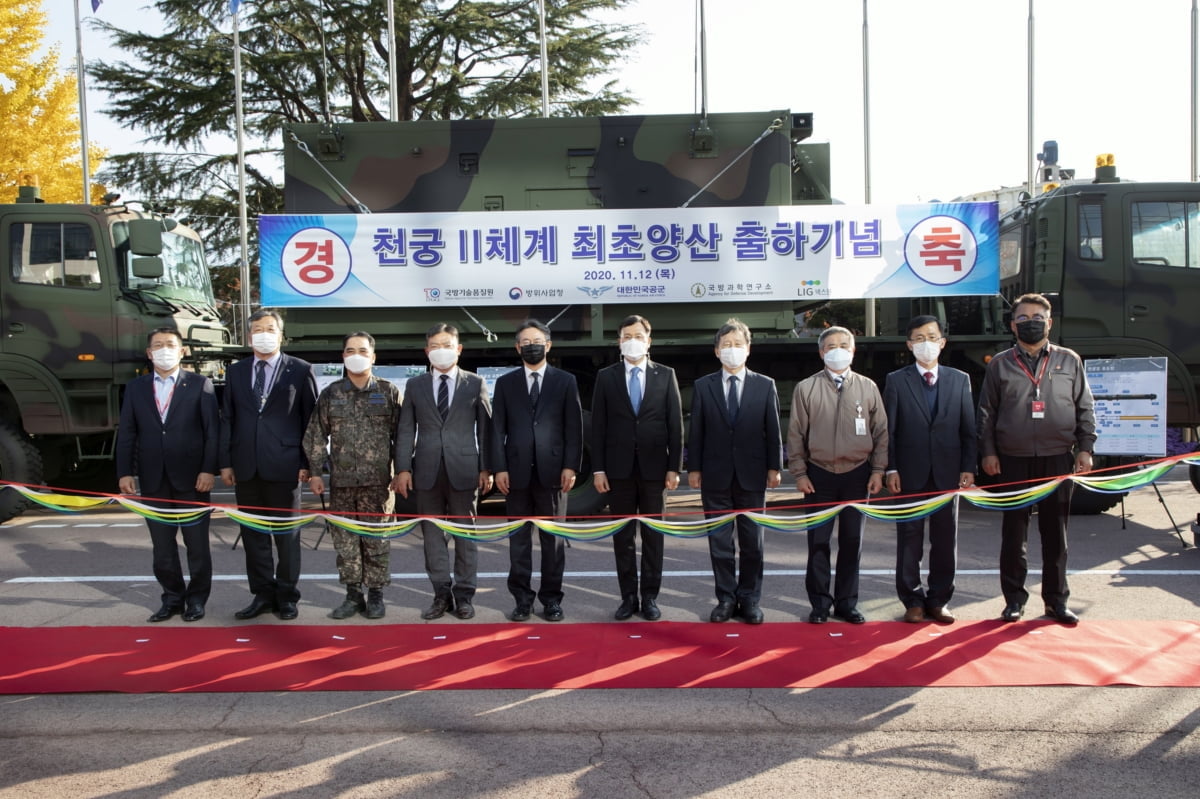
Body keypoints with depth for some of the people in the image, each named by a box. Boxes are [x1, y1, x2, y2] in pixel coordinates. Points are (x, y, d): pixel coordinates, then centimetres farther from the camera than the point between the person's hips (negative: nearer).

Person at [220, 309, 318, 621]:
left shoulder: (300, 370, 0)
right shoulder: (235, 371, 11)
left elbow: (310, 419, -1)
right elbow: (228, 419, 10)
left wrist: (307, 463, -5)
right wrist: (226, 462, 4)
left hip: (283, 465, -4)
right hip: (245, 466, 4)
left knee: (287, 534, 5)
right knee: (252, 533, 9)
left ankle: (287, 596, 17)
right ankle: (263, 594, 21)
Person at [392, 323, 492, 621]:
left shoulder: (475, 384, 4)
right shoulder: (415, 385, 9)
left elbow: (485, 428, 3)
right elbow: (406, 430, 6)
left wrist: (486, 468, -3)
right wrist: (403, 468, -2)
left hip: (463, 469, -2)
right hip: (427, 470, 2)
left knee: (465, 535, 4)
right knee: (432, 534, 6)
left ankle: (464, 595, 13)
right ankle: (441, 594, 16)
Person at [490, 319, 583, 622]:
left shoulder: (565, 381, 6)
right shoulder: (505, 383, 9)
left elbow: (574, 427, 2)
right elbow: (498, 429, 5)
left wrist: (571, 466, -7)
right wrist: (499, 468, -4)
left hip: (552, 469, -1)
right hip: (517, 471, 1)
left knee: (553, 537, 5)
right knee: (519, 537, 5)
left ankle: (551, 597, 13)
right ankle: (522, 597, 13)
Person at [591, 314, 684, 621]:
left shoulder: (665, 375, 4)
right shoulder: (606, 377, 4)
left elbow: (675, 424, 2)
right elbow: (598, 426, 2)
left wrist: (674, 467, -4)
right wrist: (598, 468, -3)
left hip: (654, 468, 0)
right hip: (619, 468, 0)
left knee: (653, 535, 6)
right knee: (623, 536, 6)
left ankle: (650, 597, 15)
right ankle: (628, 596, 16)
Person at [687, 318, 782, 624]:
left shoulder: (765, 385, 4)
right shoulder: (702, 386, 4)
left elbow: (773, 430, 3)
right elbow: (696, 431, 4)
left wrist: (774, 467, -2)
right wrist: (694, 468, 0)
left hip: (751, 474, 0)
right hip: (715, 475, 0)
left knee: (752, 541, 6)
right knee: (719, 541, 6)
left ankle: (750, 599, 17)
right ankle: (726, 599, 16)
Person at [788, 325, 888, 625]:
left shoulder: (868, 387, 4)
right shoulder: (806, 388, 0)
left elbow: (881, 431, 6)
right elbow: (796, 434, 2)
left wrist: (878, 470, 0)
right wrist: (799, 473, -2)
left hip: (858, 474, 1)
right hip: (820, 475, -1)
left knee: (852, 541, 8)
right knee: (818, 541, 3)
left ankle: (847, 603, 20)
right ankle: (820, 603, 15)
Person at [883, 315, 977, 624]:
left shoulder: (960, 380, 8)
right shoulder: (896, 381, 2)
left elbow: (969, 428, 7)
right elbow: (888, 430, 0)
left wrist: (968, 468, -1)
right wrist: (890, 469, -7)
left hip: (947, 473, 2)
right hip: (910, 474, -2)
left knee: (946, 541, 7)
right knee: (909, 540, 4)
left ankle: (939, 600, 19)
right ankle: (913, 600, 15)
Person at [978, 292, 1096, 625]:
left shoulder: (1069, 361, 7)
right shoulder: (1000, 365, 5)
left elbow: (1085, 408, 8)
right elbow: (986, 412, 5)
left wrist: (1085, 448, 1)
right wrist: (988, 451, -1)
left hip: (1058, 460, 1)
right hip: (1014, 462, 0)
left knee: (1056, 533, 8)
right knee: (1013, 533, 5)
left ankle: (1056, 600, 18)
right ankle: (1014, 598, 14)